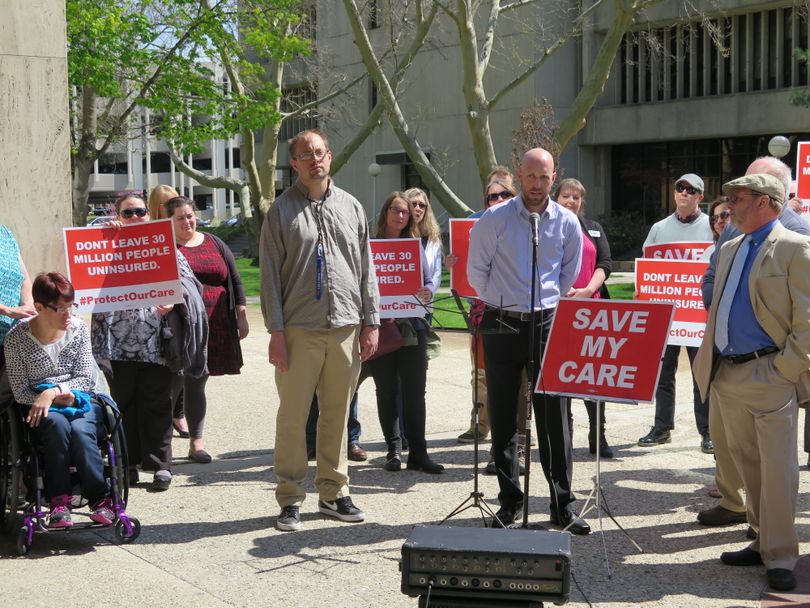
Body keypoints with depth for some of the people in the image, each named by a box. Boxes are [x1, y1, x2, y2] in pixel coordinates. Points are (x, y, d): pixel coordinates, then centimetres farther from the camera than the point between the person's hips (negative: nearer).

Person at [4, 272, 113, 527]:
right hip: (39, 406, -1)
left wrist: (54, 391, -18)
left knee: (80, 430, -32)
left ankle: (100, 499, -24)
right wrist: (58, 399, -17)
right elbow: (20, 391, -5)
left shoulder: (78, 328, 0)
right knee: (58, 424, -35)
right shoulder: (17, 337, -7)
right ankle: (59, 499, -30)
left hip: (78, 401, 2)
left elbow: (87, 378, -1)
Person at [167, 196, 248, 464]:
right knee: (173, 383, -7)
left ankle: (196, 442, 15)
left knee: (196, 383, 8)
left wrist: (241, 316, 10)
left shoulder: (214, 244, 15)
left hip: (213, 327, 3)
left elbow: (235, 281, 16)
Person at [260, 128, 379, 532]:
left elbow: (366, 267, 13)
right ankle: (290, 499, 9)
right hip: (299, 329, -3)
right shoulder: (282, 210, 2)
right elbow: (270, 274, -1)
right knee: (293, 415, -1)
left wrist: (371, 321, 7)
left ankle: (333, 493, 20)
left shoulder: (350, 207, 12)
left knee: (337, 415, 9)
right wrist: (276, 331, -8)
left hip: (345, 327, 3)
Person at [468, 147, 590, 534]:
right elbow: (476, 270, 5)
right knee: (502, 417, 5)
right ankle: (509, 501, 16)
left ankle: (562, 505, 6)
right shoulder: (494, 219, -1)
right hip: (502, 325, 0)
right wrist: (501, 302, 11)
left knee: (553, 416, -1)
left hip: (547, 324, 1)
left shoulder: (567, 223, 4)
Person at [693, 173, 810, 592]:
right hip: (727, 376, 7)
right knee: (747, 464, 13)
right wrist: (708, 363, 12)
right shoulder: (730, 250, 16)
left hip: (769, 375, -7)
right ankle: (763, 542, 24)